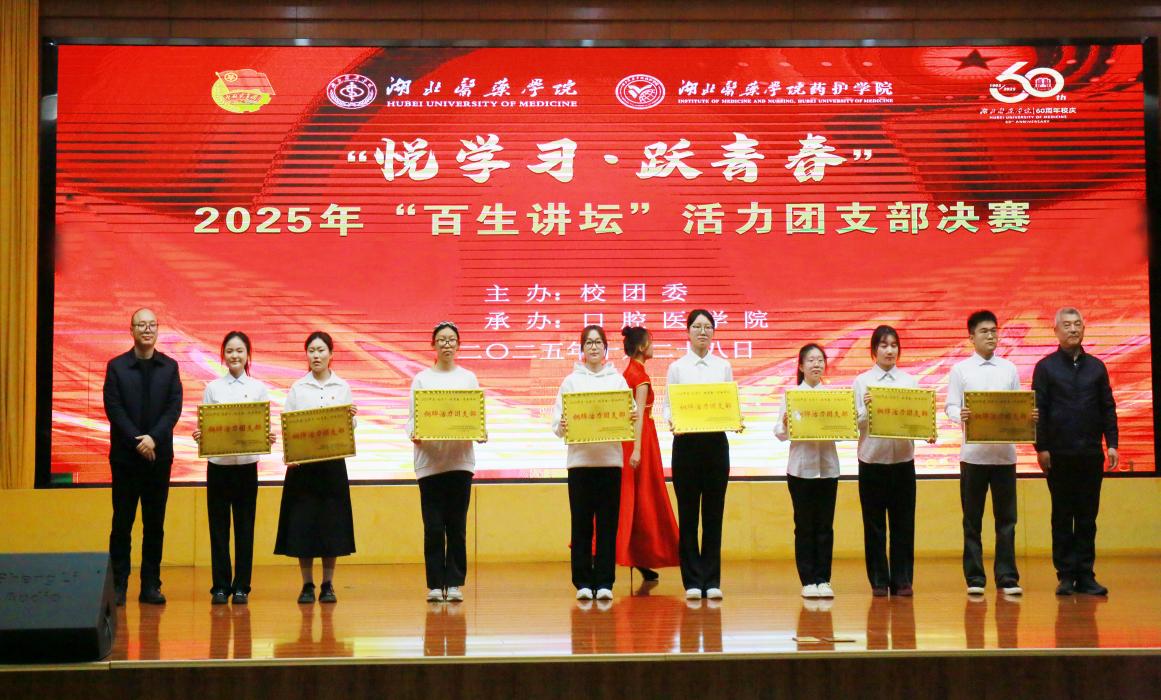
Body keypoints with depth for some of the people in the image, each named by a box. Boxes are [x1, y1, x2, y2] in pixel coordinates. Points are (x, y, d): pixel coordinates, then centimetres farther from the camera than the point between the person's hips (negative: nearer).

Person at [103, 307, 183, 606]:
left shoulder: (169, 366, 7)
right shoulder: (117, 366, 2)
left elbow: (175, 408, -1)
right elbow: (113, 408, -4)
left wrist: (153, 438, -14)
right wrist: (137, 441, -13)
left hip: (159, 455, 2)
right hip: (125, 455, -1)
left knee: (155, 523, 4)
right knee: (122, 522, 2)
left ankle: (150, 585, 9)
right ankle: (118, 585, 6)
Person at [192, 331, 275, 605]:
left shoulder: (259, 388, 5)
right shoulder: (212, 388, 5)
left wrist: (268, 438, -16)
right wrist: (199, 436, -17)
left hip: (247, 466, 0)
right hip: (218, 465, 0)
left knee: (245, 528, 3)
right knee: (218, 527, 2)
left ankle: (241, 587, 11)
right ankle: (220, 586, 10)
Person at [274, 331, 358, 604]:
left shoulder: (343, 388, 7)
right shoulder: (297, 388, 5)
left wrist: (351, 418, -14)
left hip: (333, 462, 1)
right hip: (302, 463, -1)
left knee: (331, 523, 1)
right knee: (302, 523, -1)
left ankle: (328, 585, 10)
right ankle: (307, 586, 8)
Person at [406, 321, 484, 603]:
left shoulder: (468, 378, 11)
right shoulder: (422, 379, 8)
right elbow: (412, 416, 4)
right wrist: (413, 434, -17)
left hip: (460, 460, 1)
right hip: (429, 460, -1)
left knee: (457, 525, 1)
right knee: (433, 526, -2)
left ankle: (454, 584, 6)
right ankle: (435, 585, 5)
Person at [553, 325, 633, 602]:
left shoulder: (618, 380, 11)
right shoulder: (571, 381, 10)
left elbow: (630, 415, 7)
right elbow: (557, 423, 5)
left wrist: (630, 421, -15)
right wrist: (561, 427, -17)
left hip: (610, 459, 0)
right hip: (579, 460, 0)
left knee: (608, 523, 0)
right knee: (581, 523, 0)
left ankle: (604, 582, 5)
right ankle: (583, 582, 7)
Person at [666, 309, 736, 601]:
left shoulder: (723, 366, 8)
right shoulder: (677, 367, 4)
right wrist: (671, 421, -21)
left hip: (716, 442, 2)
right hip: (686, 442, -1)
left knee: (713, 512, 4)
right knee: (688, 513, 1)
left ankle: (712, 580, 10)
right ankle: (692, 581, 7)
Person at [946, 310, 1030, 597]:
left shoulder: (1009, 369, 10)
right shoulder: (960, 370, 3)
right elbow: (950, 407, -1)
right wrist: (961, 415, -23)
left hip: (1004, 452, 2)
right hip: (973, 453, -2)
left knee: (1006, 518, 3)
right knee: (972, 519, 3)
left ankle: (1007, 577, 8)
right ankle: (975, 578, 9)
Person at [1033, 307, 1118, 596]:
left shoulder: (1096, 367, 11)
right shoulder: (1045, 367, 3)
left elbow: (1108, 408, 10)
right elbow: (1038, 410, -1)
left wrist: (1112, 443, 1)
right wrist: (1041, 448, -8)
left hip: (1091, 453, 2)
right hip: (1059, 454, -2)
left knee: (1087, 517, 4)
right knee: (1062, 516, 3)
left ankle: (1085, 575, 8)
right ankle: (1066, 575, 7)